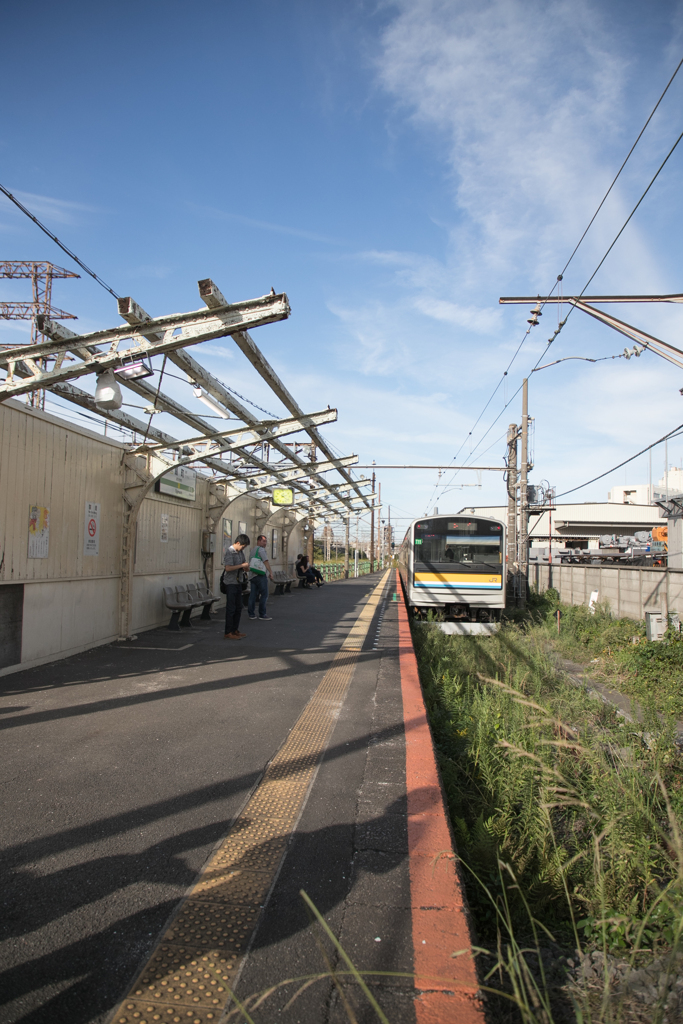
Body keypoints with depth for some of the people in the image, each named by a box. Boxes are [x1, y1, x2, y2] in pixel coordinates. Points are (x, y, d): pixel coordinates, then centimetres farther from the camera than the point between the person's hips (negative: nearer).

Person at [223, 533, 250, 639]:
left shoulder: (240, 552, 11)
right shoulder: (229, 552, -15)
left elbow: (244, 563, 24)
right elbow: (228, 568, -26)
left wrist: (246, 566, 0)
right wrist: (242, 565, -19)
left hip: (238, 583, 9)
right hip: (230, 583, -9)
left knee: (238, 607, 13)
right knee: (231, 608, -5)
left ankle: (235, 630, 23)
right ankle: (228, 633, 1)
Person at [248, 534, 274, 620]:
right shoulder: (261, 549, -6)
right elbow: (266, 561, -12)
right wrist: (270, 573, -8)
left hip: (252, 575, 9)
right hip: (260, 575, -9)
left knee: (253, 595, 7)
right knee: (264, 595, -3)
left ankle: (251, 614, 7)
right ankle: (262, 614, -1)